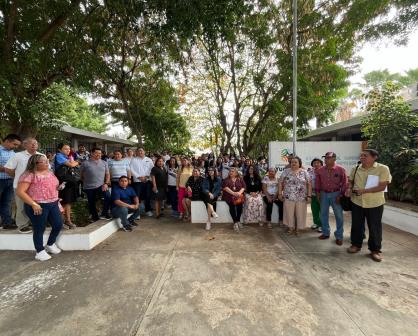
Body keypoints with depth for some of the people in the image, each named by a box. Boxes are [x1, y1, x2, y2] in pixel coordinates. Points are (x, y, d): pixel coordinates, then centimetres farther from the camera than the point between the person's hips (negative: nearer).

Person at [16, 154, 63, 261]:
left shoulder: (50, 173, 11)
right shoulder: (29, 175, -12)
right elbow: (20, 192, -17)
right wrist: (33, 204, -22)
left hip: (53, 204, 7)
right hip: (38, 206, -7)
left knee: (58, 225, 12)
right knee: (39, 229, 5)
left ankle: (50, 244, 36)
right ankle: (40, 252, 23)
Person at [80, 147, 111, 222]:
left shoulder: (104, 163, 5)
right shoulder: (85, 163, -3)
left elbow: (107, 174, 5)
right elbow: (81, 175, 6)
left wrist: (106, 183, -6)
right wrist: (86, 182, 10)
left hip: (101, 185, 1)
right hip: (89, 187, 0)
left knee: (108, 197, -21)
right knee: (91, 203, 11)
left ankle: (104, 213, -4)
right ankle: (94, 217, 30)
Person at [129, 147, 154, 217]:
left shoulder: (149, 160, 11)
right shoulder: (134, 160, 5)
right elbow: (131, 169, -3)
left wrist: (147, 176, -9)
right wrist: (139, 177, -11)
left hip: (147, 180, 2)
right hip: (137, 181, -2)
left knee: (148, 196, 6)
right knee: (137, 196, -5)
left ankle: (148, 210, 19)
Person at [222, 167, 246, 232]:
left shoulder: (240, 179, 16)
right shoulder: (226, 180, 11)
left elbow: (243, 187, 5)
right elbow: (225, 187, -5)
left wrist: (240, 192, -15)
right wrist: (233, 193, -17)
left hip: (239, 195, 1)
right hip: (229, 195, -1)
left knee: (239, 205, -25)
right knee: (232, 205, -27)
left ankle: (238, 221, -7)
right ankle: (235, 222, -19)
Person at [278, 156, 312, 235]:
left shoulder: (304, 172, 2)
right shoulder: (286, 172, 2)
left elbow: (309, 184, 0)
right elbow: (281, 183, 3)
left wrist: (309, 195, -6)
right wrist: (280, 193, -2)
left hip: (301, 198, 0)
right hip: (289, 197, 0)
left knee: (300, 214, 7)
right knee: (289, 213, 7)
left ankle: (298, 228, 23)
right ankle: (290, 227, 23)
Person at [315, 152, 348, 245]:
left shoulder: (340, 169, -8)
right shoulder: (320, 170, 1)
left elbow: (344, 183, -7)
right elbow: (317, 182, 9)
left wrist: (340, 195, -11)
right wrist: (318, 193, 5)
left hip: (336, 194, -3)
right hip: (324, 194, 3)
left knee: (339, 216, 3)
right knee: (323, 214, 10)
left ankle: (339, 236, 16)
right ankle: (325, 233, 26)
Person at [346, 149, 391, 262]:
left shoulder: (383, 169, -11)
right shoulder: (355, 169, 2)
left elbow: (382, 186, -16)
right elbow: (351, 181, 15)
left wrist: (364, 191, -26)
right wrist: (349, 189, -7)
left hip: (374, 204, -3)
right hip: (356, 202, 4)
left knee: (374, 227, 9)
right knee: (356, 225, 13)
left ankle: (375, 250, 25)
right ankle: (356, 245, 31)